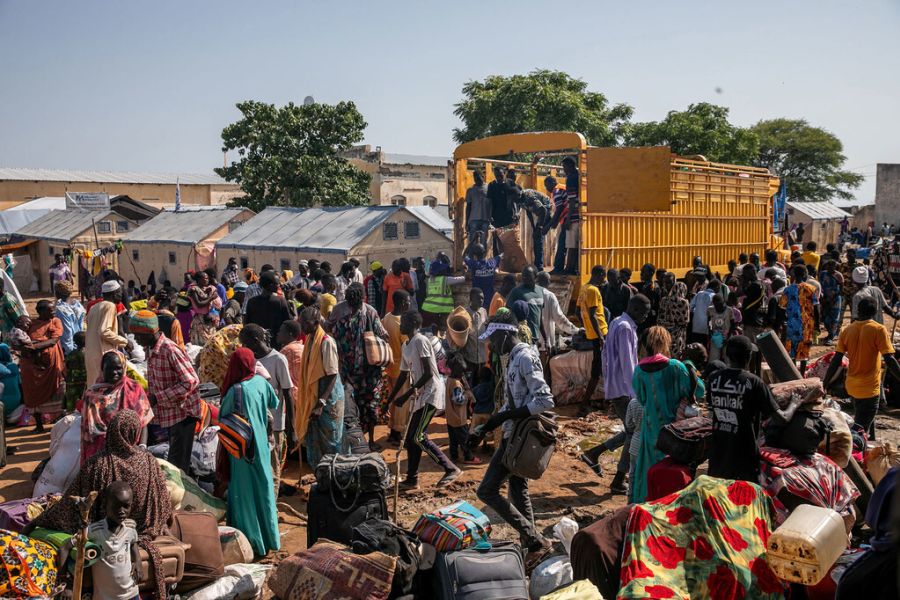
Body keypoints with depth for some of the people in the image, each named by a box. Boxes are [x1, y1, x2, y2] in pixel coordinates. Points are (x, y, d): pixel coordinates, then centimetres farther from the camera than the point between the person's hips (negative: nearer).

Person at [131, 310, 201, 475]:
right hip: (168, 414, 9)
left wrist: (157, 398, -23)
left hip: (182, 413, -9)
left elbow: (191, 381, -25)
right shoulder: (149, 349, 5)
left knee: (177, 463, -3)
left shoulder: (171, 350, -23)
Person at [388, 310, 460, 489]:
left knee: (418, 437, -13)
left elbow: (428, 373, -20)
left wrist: (407, 395, -21)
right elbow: (404, 375, 23)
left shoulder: (421, 341, -14)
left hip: (430, 394, -10)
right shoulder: (405, 346, 15)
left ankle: (451, 468, -6)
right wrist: (389, 400, 24)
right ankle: (412, 479, 19)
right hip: (419, 397, 10)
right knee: (410, 438, 10)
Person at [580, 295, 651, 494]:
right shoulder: (625, 328, -17)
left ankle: (593, 453, 20)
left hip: (615, 387, 10)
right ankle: (618, 482, 2)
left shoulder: (617, 323, 14)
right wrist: (635, 393, -21)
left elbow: (606, 354, 20)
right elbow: (627, 364, -21)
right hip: (622, 389, -10)